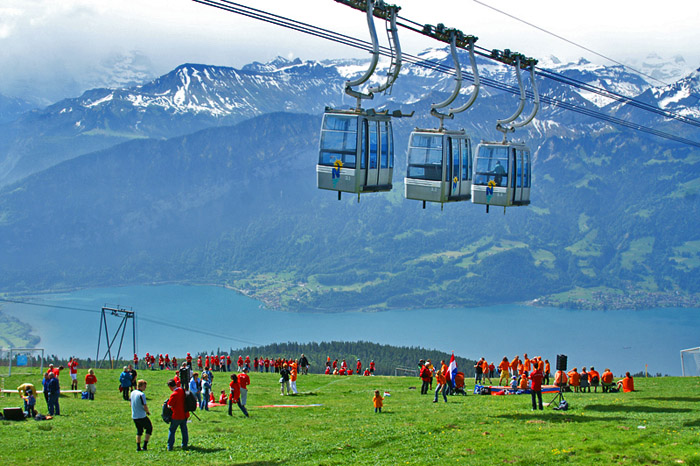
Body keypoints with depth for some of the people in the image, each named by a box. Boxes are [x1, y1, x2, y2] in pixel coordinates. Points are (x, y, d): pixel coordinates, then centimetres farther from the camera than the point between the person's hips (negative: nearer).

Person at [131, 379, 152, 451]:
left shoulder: (132, 393, 6)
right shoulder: (141, 394, -18)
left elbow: (131, 404, 17)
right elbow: (145, 406, -20)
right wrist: (148, 412, -2)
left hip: (134, 416, 7)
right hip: (142, 416, -7)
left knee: (139, 431, 20)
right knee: (149, 428, 11)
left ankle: (138, 447, 14)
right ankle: (145, 446, 4)